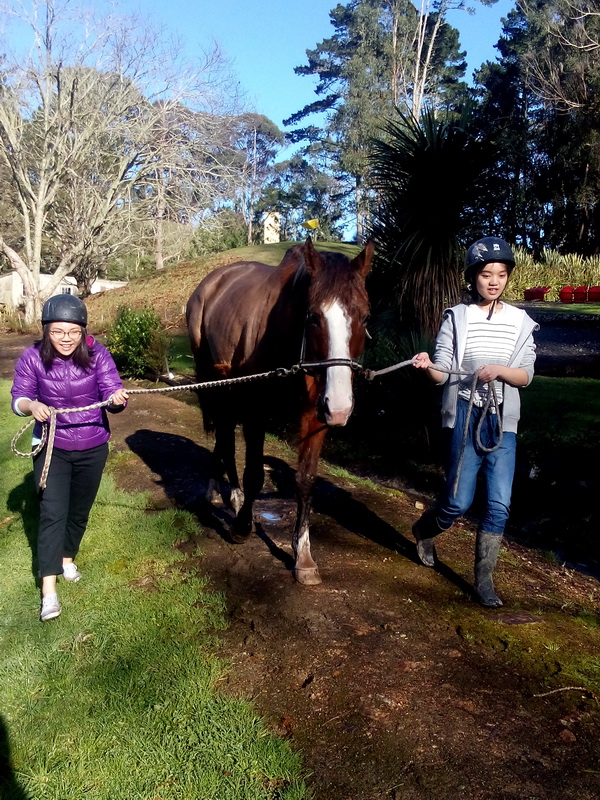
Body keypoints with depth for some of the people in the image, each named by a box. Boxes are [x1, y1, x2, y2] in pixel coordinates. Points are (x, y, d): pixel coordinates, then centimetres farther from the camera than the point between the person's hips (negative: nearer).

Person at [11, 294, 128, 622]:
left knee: (80, 510, 18)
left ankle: (67, 556, 44)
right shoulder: (32, 358, -14)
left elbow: (111, 393, -19)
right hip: (51, 447, -1)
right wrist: (32, 406, -31)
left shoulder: (97, 354, -16)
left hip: (92, 448, 2)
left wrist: (117, 399, -43)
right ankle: (49, 590, -3)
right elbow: (18, 399, -8)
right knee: (52, 513, -9)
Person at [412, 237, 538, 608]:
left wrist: (499, 370, -17)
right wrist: (428, 366, -26)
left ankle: (485, 579, 15)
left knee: (500, 505, -1)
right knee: (459, 501, 2)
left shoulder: (521, 322, 5)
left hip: (502, 421, 2)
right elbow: (443, 374, -4)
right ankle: (425, 530, 35)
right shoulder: (457, 318, -1)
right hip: (465, 417, -2)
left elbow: (526, 376, 2)